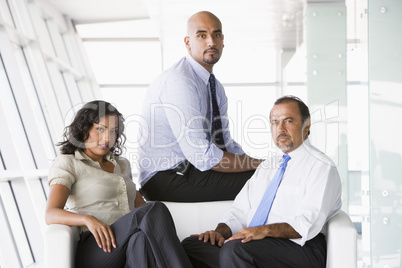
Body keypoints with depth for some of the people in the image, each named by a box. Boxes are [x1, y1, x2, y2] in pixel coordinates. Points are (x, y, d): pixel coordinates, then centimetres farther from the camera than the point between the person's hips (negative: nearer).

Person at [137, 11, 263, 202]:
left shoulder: (215, 86, 12)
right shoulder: (179, 81, -19)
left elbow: (225, 144, 15)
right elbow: (202, 156, -24)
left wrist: (258, 165, -2)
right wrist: (255, 165, -16)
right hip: (166, 179, -9)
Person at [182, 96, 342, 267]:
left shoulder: (321, 166, 0)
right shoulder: (266, 167, 26)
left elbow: (309, 222, -14)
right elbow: (240, 211, 20)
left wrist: (265, 230, -27)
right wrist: (220, 231, -1)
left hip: (299, 247, -7)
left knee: (235, 249, -34)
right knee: (190, 245, -14)